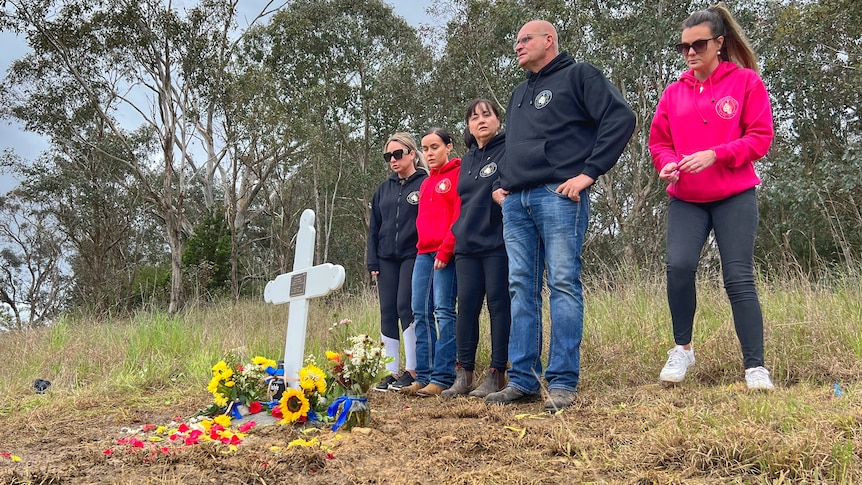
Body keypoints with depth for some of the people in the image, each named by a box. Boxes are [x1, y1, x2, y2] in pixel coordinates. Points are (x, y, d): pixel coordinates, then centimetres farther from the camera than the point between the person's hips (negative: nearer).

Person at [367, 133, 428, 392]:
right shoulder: (384, 189, 16)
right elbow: (374, 227, 17)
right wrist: (372, 261, 9)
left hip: (413, 256, -6)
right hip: (386, 258, 6)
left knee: (405, 307, -12)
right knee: (387, 312, 3)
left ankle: (411, 370, -2)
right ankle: (391, 371, 7)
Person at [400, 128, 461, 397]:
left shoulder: (458, 174, -1)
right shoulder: (425, 183, 22)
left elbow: (460, 216, -10)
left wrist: (445, 251, -15)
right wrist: (423, 248, 11)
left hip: (446, 253, -8)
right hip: (424, 253, 8)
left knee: (443, 310, -12)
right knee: (421, 312, 3)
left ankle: (443, 378, -12)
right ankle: (423, 377, 7)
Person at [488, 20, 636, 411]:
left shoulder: (578, 76, 4)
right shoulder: (519, 94, 26)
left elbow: (621, 119, -8)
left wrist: (589, 172, -14)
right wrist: (504, 182, 17)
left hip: (558, 196, -7)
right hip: (516, 202, 7)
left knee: (563, 284, -8)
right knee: (522, 289, 4)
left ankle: (562, 382, -7)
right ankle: (523, 379, 7)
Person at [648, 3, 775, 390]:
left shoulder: (745, 81, 0)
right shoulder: (674, 92, 10)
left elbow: (760, 137, -5)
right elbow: (658, 141, 13)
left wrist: (715, 155, -18)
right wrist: (668, 164, -9)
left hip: (735, 197, -3)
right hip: (685, 199, 3)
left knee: (738, 278, -5)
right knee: (678, 266, -16)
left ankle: (755, 367, 3)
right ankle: (682, 349, 4)